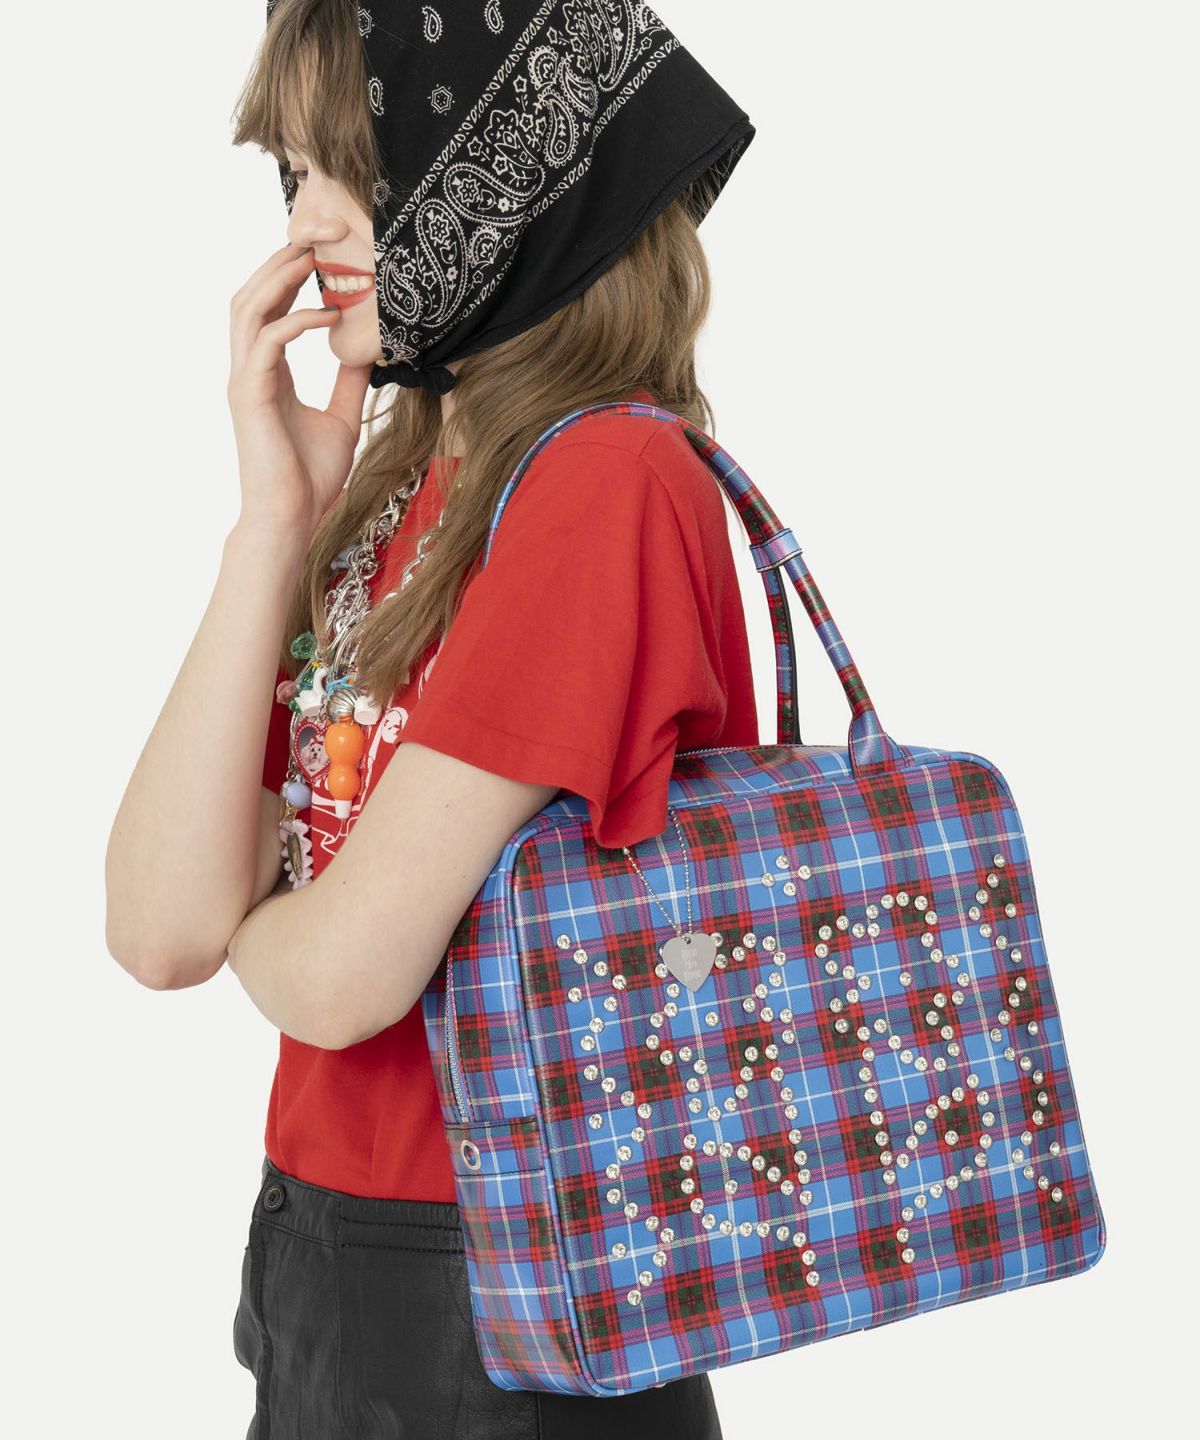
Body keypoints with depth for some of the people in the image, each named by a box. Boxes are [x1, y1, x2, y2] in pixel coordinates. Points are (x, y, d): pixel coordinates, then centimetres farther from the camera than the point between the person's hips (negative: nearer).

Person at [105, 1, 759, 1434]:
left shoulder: (609, 477, -19)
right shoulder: (386, 478, 6)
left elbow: (337, 968, -23)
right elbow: (159, 926, -4)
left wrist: (244, 914, 0)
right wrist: (275, 523, -8)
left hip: (493, 1309, -7)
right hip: (323, 1246, 7)